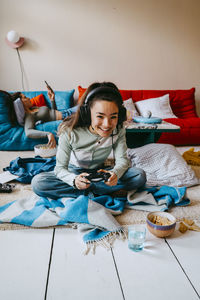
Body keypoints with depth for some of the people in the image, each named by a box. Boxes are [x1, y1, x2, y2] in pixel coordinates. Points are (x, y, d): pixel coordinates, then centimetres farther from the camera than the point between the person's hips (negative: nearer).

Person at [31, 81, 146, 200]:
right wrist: (74, 180, -47)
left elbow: (122, 160, -17)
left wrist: (115, 173, -42)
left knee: (140, 176, -21)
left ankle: (89, 189, -22)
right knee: (37, 183, -29)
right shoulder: (69, 132, -28)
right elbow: (60, 168, -23)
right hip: (74, 172, -1)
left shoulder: (118, 130, -20)